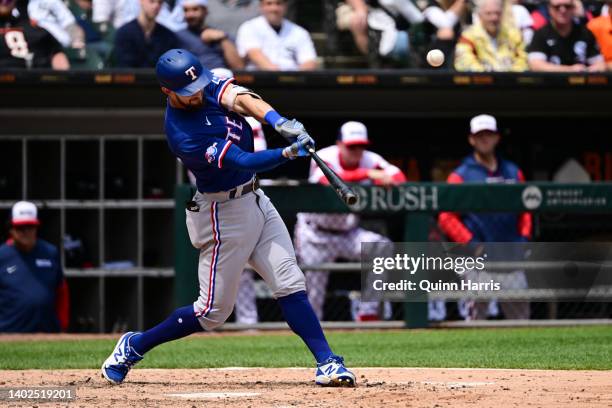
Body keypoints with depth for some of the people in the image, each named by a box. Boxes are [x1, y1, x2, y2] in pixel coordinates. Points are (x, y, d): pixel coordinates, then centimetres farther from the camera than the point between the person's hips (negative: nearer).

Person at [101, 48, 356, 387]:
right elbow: (243, 162, -29)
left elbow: (241, 99, -19)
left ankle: (327, 364, -4)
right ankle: (133, 346, 17)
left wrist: (279, 122, -36)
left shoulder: (206, 86, -3)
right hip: (226, 214, -7)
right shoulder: (183, 136, -26)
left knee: (290, 283, -2)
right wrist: (289, 153, -40)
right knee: (214, 311, 1)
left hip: (253, 200, 7)